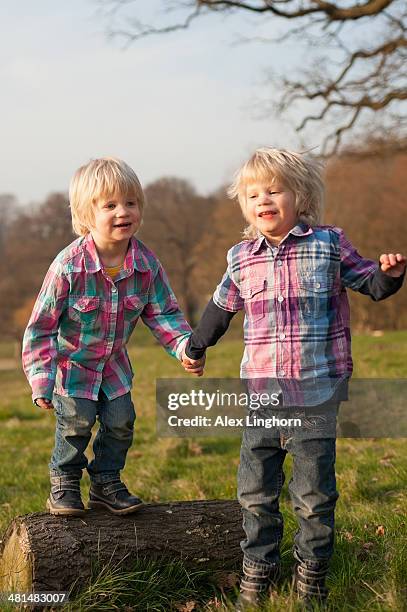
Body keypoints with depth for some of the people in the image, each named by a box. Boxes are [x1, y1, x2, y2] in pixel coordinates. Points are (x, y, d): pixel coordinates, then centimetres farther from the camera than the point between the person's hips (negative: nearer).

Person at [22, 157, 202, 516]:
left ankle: (107, 483, 23)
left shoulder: (147, 264, -16)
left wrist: (184, 345, -22)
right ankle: (64, 485, 11)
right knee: (76, 421, -12)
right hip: (69, 361, -4)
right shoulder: (69, 266, -27)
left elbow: (163, 313, -3)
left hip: (113, 362, 4)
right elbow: (42, 326, -19)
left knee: (121, 420, 2)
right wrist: (42, 383, -20)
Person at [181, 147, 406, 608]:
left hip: (316, 393, -3)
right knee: (255, 491, 8)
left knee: (314, 492, 4)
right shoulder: (241, 258, 6)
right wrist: (195, 348, 33)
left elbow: (370, 283, 6)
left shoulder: (329, 245, -2)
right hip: (261, 392, 3)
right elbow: (221, 308, 22)